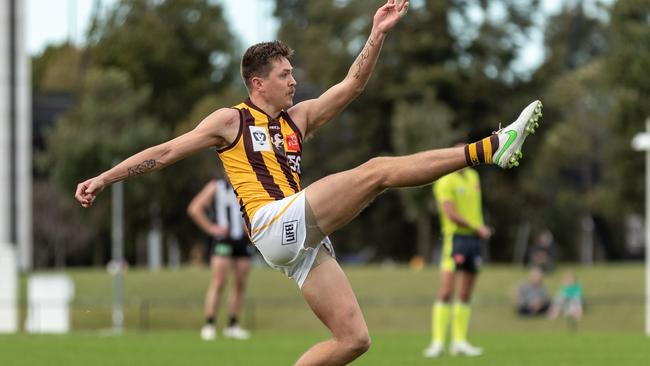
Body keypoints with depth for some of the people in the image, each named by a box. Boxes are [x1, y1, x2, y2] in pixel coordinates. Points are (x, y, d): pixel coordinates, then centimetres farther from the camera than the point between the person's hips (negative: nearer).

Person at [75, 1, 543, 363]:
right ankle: (488, 149, -21)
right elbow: (164, 153, 9)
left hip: (303, 242, 7)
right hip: (273, 224, -7)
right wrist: (103, 179, 6)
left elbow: (351, 85, 15)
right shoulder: (231, 121, 8)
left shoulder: (299, 118, 22)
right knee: (376, 170, -17)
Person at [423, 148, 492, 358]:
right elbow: (451, 214, -16)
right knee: (446, 292, -13)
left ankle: (459, 342, 11)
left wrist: (481, 228, 10)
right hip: (455, 237, -7)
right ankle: (438, 342, -13)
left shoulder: (473, 176, 16)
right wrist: (478, 228, -12)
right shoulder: (445, 182, -8)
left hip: (474, 238, 7)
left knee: (466, 295, 7)